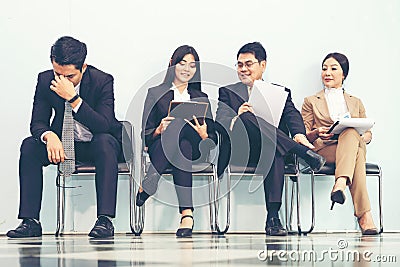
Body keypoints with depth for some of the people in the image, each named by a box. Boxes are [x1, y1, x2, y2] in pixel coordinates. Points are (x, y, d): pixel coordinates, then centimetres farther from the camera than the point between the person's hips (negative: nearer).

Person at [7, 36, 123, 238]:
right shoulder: (45, 80, -10)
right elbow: (37, 122, -8)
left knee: (105, 141, -37)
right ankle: (30, 221, -22)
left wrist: (73, 98, -38)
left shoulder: (102, 81, -19)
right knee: (29, 145, -22)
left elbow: (104, 126, -29)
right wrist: (49, 136, -33)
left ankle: (105, 219, -39)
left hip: (96, 145, -3)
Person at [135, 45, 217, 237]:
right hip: (158, 148, -1)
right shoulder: (156, 93, 18)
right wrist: (159, 130, -13)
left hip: (193, 151, 1)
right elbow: (146, 133, 9)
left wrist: (204, 135, -10)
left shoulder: (201, 99, 23)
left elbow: (213, 139, 14)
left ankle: (146, 188, -40)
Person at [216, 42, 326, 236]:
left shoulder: (280, 92, 24)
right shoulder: (228, 92, 23)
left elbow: (292, 116, 3)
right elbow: (220, 123, 4)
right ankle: (305, 153, -35)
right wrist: (237, 118, -20)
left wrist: (299, 135, -21)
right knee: (246, 118, -32)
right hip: (238, 152, 0)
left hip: (269, 152, 0)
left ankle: (273, 217, -42)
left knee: (274, 150, -38)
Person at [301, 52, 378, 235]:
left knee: (351, 133, -39)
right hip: (323, 149, -2)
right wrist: (317, 133, -12)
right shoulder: (311, 101, 24)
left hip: (354, 145, 2)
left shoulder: (355, 102, 30)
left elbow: (368, 132, 21)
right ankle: (364, 214, -53)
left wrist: (362, 137, -5)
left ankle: (340, 185, -59)